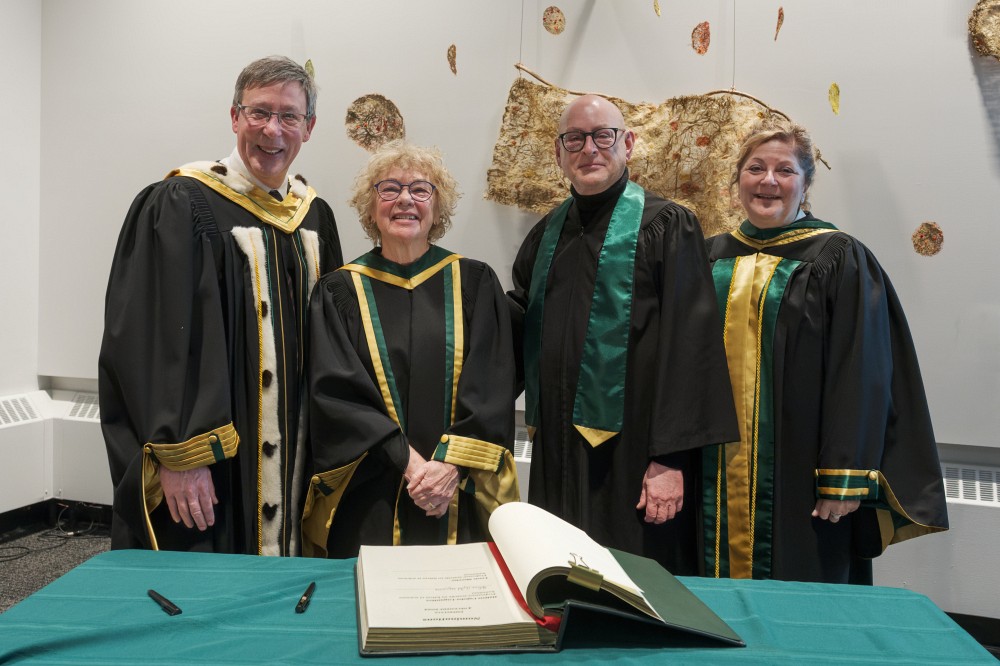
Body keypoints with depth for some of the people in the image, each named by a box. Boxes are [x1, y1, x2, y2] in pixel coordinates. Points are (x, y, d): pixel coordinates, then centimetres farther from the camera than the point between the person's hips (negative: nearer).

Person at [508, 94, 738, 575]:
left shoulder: (666, 226, -6)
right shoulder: (548, 233, 12)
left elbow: (687, 345, -12)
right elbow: (518, 321, 18)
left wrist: (670, 458, -17)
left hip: (631, 450, -5)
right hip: (558, 449, 6)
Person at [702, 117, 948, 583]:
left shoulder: (839, 260, -4)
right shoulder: (713, 258, 9)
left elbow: (862, 376, -8)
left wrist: (844, 480, -14)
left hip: (798, 477, -3)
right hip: (716, 478, 4)